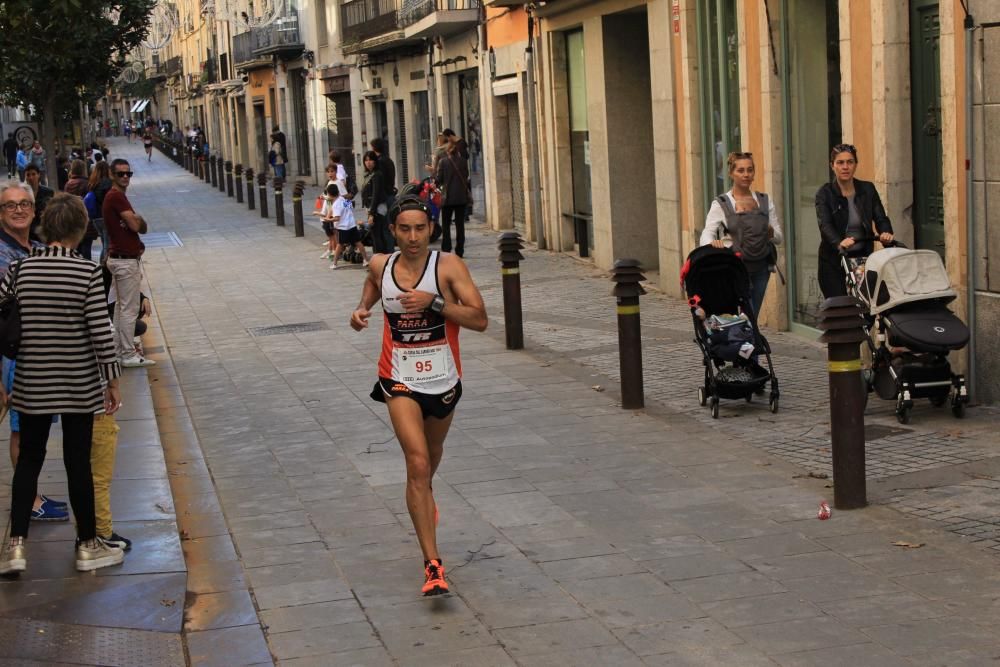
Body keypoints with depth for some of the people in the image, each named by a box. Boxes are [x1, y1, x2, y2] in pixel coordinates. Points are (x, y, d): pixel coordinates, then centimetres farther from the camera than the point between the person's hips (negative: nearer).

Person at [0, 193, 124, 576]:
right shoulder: (87, 272, -12)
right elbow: (101, 332, -12)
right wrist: (112, 380, -2)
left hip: (32, 384, 2)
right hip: (79, 384, -2)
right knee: (78, 462, 7)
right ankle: (88, 546, 19)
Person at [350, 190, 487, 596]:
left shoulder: (448, 266, -12)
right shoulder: (380, 267, -3)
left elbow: (480, 320, -17)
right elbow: (368, 300, 21)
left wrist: (434, 302, -28)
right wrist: (360, 314, -1)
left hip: (443, 379, 1)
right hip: (401, 380, -1)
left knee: (430, 455, 24)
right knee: (418, 462, -16)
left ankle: (424, 499, 62)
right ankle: (433, 565, -18)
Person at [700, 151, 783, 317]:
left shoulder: (765, 201, 12)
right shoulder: (720, 204, 0)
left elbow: (779, 238, 11)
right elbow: (706, 236, -10)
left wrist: (770, 232, -11)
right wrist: (712, 243, -33)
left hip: (761, 268, 4)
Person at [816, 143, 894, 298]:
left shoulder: (868, 190, 7)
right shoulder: (825, 194, -3)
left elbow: (880, 217, -1)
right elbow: (825, 224, -18)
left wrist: (886, 233, -25)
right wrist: (839, 243, -39)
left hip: (863, 257, 3)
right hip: (834, 261, -3)